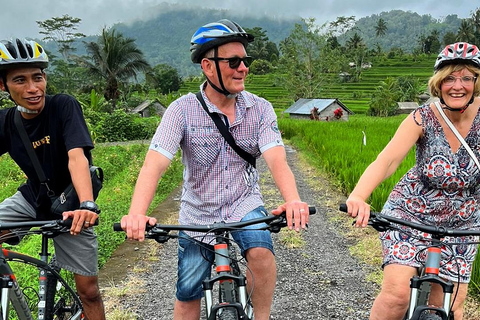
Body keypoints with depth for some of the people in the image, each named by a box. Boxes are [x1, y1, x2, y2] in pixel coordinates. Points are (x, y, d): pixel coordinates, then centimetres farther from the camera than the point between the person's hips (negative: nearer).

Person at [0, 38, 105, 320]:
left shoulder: (64, 106, -21)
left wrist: (87, 205, -48)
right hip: (32, 199, 3)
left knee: (89, 289, -1)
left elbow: (77, 157, -33)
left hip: (70, 208, -3)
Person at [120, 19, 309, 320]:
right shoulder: (183, 110, -14)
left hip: (244, 205, 0)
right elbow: (154, 163, -24)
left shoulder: (260, 109, -9)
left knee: (260, 250, -31)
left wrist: (293, 200, -43)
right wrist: (136, 213, -42)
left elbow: (276, 159, -22)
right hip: (198, 214, 0)